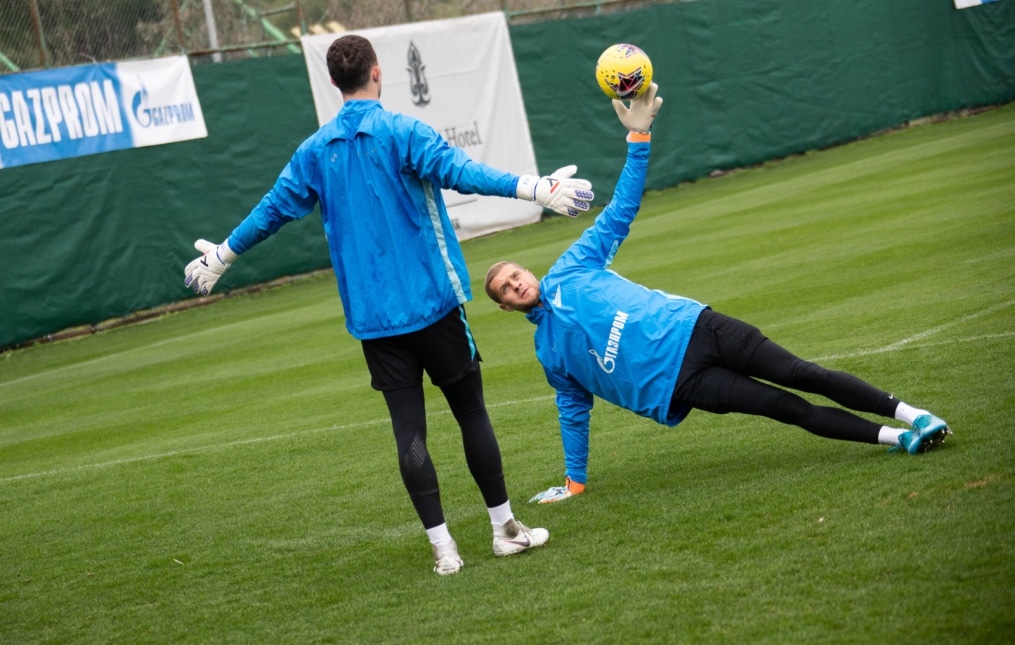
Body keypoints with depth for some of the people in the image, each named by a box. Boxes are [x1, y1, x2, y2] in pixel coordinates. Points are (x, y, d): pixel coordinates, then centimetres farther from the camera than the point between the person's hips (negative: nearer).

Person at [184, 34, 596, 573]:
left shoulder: (315, 151, 7)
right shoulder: (402, 133, -8)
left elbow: (273, 210, 15)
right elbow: (460, 172, -21)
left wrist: (221, 257, 30)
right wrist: (538, 189, -27)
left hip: (372, 317, 3)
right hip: (432, 302, -3)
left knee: (408, 428, 4)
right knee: (471, 412, 7)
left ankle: (442, 546, 3)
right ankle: (505, 529, 14)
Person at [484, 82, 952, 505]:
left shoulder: (570, 270, 12)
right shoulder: (549, 350, 13)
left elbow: (619, 212, 9)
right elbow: (574, 411, 22)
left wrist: (638, 136, 0)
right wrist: (574, 480, 22)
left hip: (691, 328, 1)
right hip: (680, 382, -1)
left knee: (802, 375, -12)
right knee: (791, 409, -15)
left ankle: (909, 415, -9)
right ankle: (894, 437, -16)